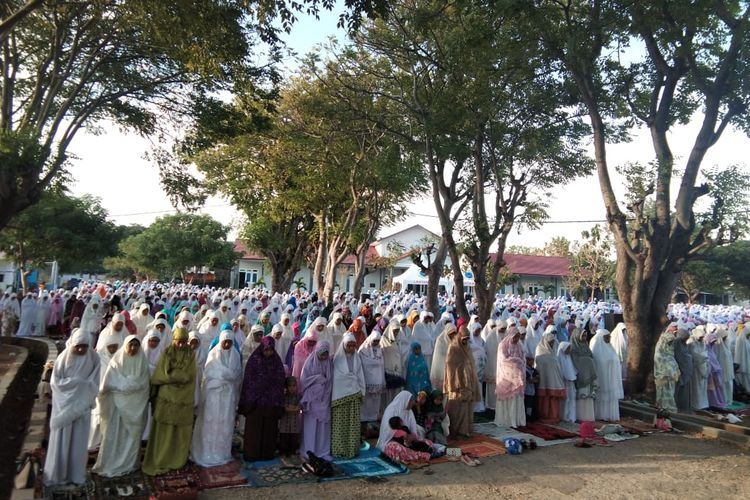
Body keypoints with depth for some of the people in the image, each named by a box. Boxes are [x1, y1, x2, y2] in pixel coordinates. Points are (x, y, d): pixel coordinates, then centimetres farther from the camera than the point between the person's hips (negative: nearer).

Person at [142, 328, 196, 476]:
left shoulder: (191, 354, 2)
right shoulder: (166, 353, 0)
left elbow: (188, 376, -7)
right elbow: (160, 374, -5)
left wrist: (171, 375, -9)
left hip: (184, 399, 2)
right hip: (166, 397, -1)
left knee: (181, 431, 8)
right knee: (163, 431, 2)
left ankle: (177, 461, 24)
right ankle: (159, 463, 14)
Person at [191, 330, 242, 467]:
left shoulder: (235, 355, 6)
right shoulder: (213, 354, -3)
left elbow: (238, 375, 7)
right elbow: (210, 373, -9)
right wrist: (229, 375, -8)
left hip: (228, 393, 3)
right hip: (214, 391, -3)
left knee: (226, 423, 6)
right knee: (211, 422, 0)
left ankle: (222, 452, 17)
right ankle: (207, 453, 11)